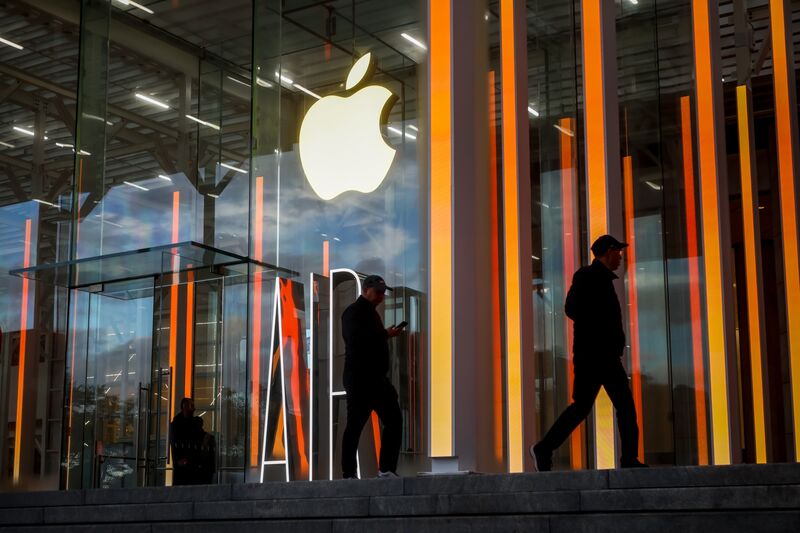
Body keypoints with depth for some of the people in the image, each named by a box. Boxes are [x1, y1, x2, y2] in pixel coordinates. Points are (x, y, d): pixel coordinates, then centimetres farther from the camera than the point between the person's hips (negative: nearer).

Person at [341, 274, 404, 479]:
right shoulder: (354, 312, -7)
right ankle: (348, 475, -1)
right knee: (355, 425, -6)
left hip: (376, 378, 9)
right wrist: (386, 334, -23)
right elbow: (356, 339, -24)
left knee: (394, 420, 4)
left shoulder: (370, 312, 22)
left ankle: (386, 469, 7)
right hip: (359, 379, -9)